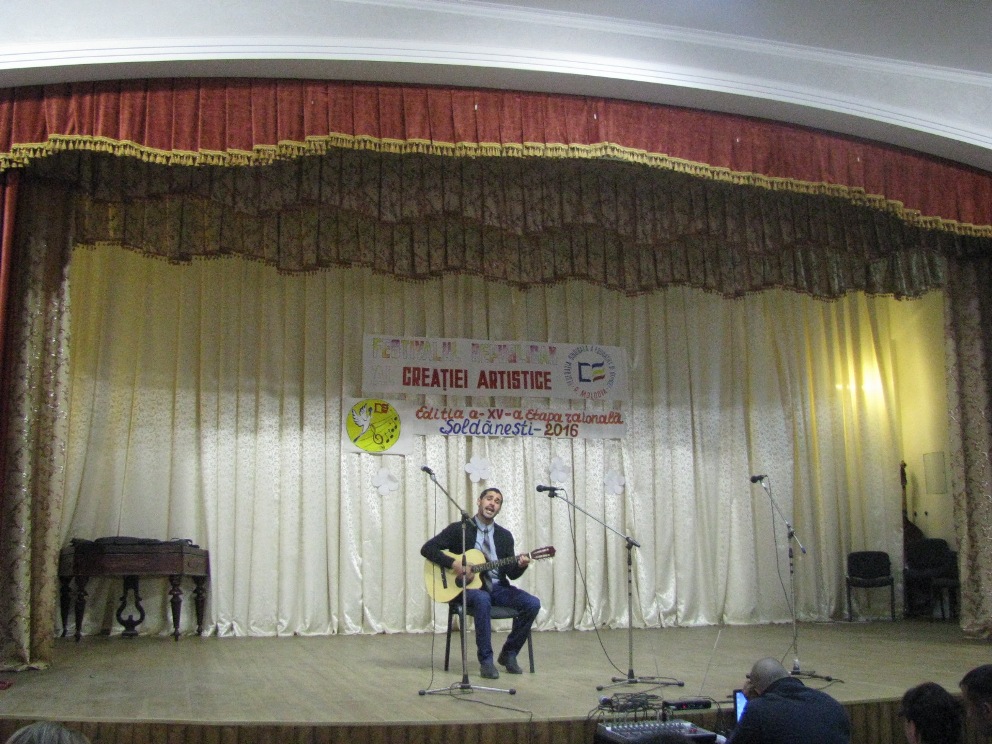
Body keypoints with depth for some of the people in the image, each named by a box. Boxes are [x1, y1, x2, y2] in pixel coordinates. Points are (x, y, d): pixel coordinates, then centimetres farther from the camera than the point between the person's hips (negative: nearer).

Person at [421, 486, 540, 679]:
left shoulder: (505, 535, 12)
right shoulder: (458, 529, 0)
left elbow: (511, 574, 7)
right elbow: (427, 548, -7)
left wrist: (520, 565, -17)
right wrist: (453, 563, -19)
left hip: (497, 587, 5)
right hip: (468, 586, -4)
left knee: (532, 603, -19)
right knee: (482, 600, -40)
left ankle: (509, 653, -1)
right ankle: (486, 660, -27)